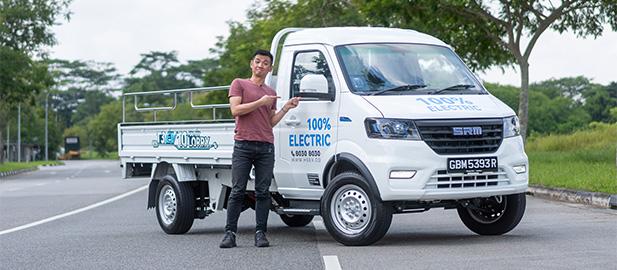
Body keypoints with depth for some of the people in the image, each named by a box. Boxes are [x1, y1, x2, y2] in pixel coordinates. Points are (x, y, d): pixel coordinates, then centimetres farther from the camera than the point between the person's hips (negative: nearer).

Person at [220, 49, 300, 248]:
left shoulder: (271, 93, 21)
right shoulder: (239, 84, 8)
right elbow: (235, 110, -6)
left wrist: (286, 107, 10)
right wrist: (260, 102, -6)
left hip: (266, 147, 4)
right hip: (243, 145, -4)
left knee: (263, 192, 0)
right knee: (237, 191, -5)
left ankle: (261, 232, 2)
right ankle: (230, 232, -3)